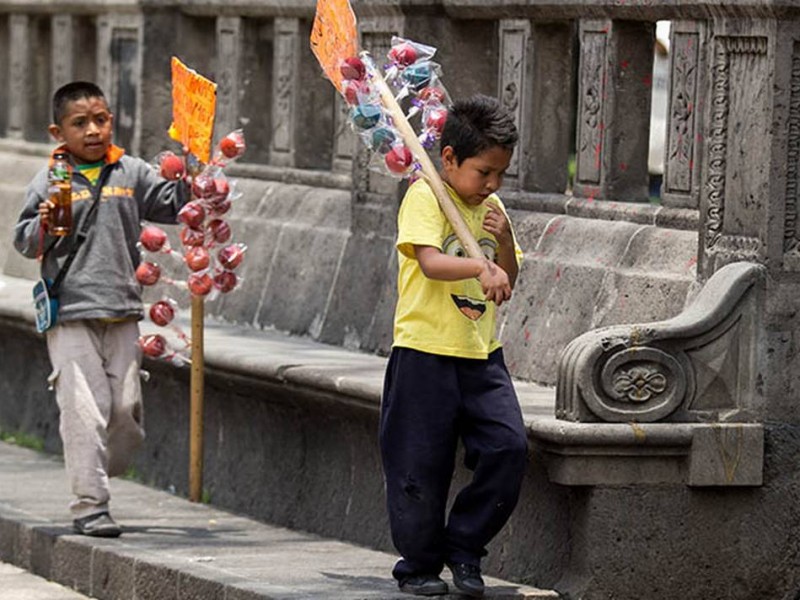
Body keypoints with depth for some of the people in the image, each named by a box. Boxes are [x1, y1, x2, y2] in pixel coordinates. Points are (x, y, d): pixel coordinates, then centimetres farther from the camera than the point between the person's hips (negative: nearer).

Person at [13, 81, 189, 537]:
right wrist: (43, 227, -21)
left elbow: (175, 204, 11)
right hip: (70, 315, -4)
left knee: (127, 408, 6)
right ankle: (90, 505, -2)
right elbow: (25, 242, 0)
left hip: (122, 314, 4)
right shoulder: (49, 183, -2)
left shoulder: (131, 174, 8)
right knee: (85, 412, -7)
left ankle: (96, 478, 27)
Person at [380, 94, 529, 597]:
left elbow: (506, 283, 16)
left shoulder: (491, 208, 12)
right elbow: (431, 262, -25)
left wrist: (505, 243, -2)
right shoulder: (424, 198, -8)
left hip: (482, 355, 6)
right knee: (421, 465, 0)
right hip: (426, 353, -6)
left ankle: (464, 547, 9)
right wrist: (479, 267, -42)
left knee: (509, 447, -7)